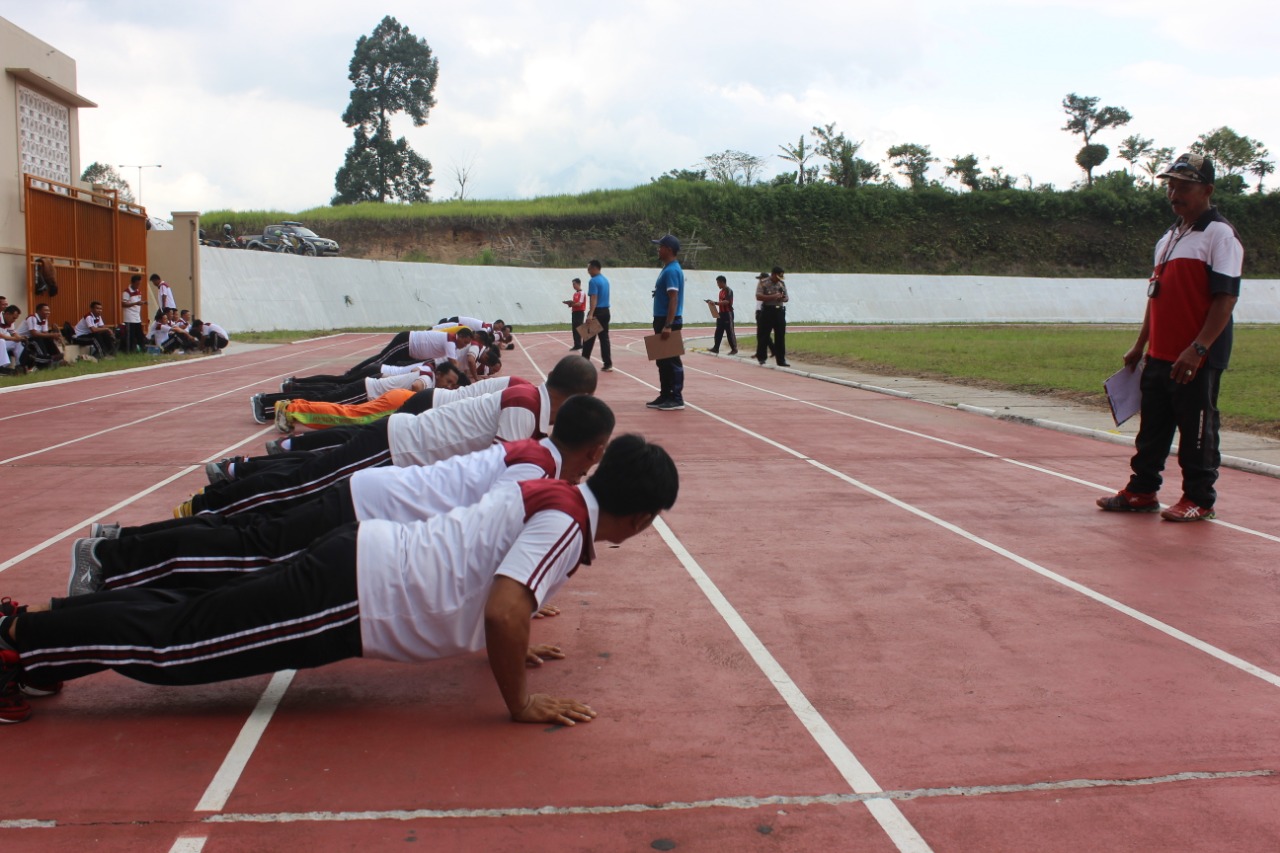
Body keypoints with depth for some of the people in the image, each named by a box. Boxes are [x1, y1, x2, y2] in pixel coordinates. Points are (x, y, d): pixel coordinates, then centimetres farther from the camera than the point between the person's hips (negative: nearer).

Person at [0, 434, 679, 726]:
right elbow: (503, 612, -33)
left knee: (197, 616, 18)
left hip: (360, 557, 8)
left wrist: (512, 645, 27)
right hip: (352, 597, -8)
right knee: (174, 641, 1)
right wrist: (521, 703, -19)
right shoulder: (567, 522, -18)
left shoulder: (550, 492, 10)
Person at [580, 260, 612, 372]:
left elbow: (593, 298, -22)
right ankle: (608, 364, 2)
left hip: (597, 312, -8)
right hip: (606, 311, 8)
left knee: (589, 338, 1)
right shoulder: (605, 280, 16)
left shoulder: (593, 281, -12)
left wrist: (590, 314, -29)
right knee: (604, 338, 6)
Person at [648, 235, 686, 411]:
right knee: (663, 361, 13)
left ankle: (677, 399, -2)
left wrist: (668, 325, -26)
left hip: (669, 322, -10)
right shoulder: (667, 269, 16)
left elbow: (673, 299, -22)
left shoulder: (672, 270, -16)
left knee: (672, 361, -6)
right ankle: (665, 396, 19)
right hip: (662, 320, 10)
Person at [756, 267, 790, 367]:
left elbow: (786, 297, 19)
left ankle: (781, 360, 5)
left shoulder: (782, 283, 12)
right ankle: (761, 357, 15)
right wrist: (773, 296, -21)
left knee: (780, 336, 2)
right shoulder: (763, 283, -4)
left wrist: (783, 298, -6)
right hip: (767, 311, -4)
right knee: (764, 335, 1)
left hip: (779, 311, 4)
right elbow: (758, 296, -14)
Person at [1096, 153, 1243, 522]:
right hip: (1159, 355, 8)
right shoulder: (1169, 236, 16)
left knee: (1197, 429, 1)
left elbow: (1226, 297, -17)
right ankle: (1142, 491, 24)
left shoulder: (1220, 234, -10)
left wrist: (1198, 349, -24)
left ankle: (1199, 500, 11)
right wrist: (1140, 344, 20)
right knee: (1152, 426, 14)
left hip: (1197, 360, -8)